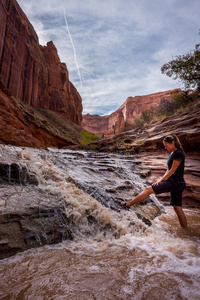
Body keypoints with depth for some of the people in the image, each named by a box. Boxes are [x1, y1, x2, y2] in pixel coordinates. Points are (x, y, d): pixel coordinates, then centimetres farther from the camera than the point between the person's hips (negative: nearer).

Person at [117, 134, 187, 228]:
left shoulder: (178, 153, -13)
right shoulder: (172, 153, 16)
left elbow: (172, 170, -15)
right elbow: (168, 170, 19)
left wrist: (161, 180, -11)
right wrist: (162, 179, 7)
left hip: (175, 182, -10)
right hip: (174, 183, 10)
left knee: (148, 190, -12)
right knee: (178, 208, 10)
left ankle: (127, 204, -6)